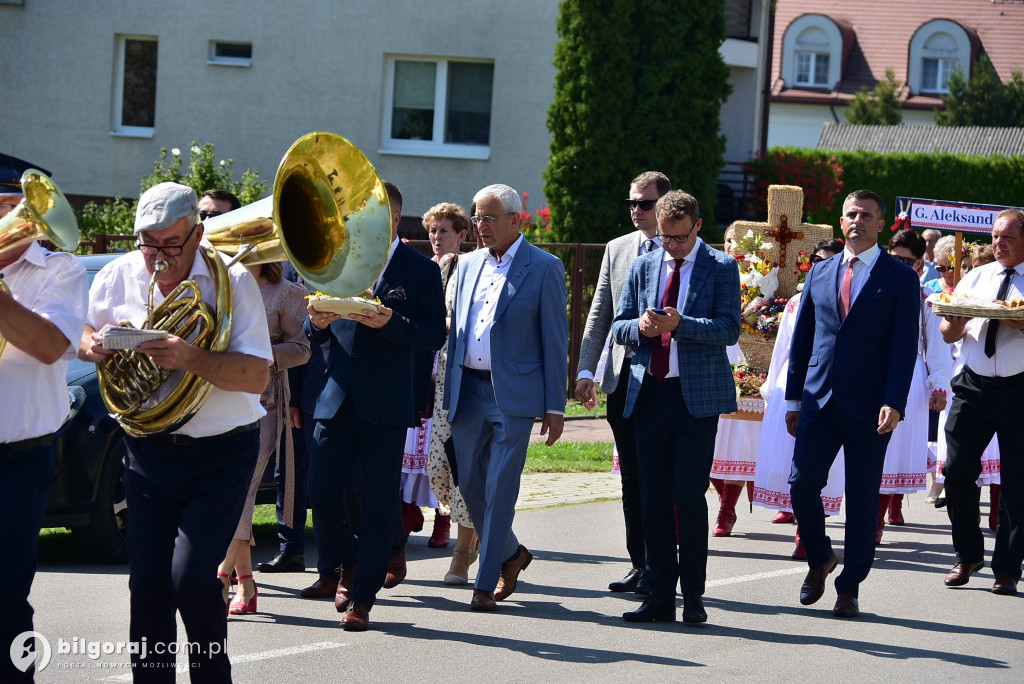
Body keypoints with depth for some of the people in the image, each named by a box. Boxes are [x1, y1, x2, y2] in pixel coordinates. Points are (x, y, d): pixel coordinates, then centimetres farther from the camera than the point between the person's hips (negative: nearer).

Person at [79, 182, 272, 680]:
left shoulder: (231, 280, -11)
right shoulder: (117, 276, 1)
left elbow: (256, 377, -18)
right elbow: (80, 340, 18)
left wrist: (190, 358, -34)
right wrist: (95, 345, -7)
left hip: (220, 455, -4)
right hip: (148, 454, 4)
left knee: (191, 579, -14)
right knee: (148, 586, 0)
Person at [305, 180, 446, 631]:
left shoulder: (420, 270, 2)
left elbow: (436, 334, -7)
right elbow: (315, 336, 15)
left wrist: (390, 322, -22)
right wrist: (316, 323, -8)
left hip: (386, 405, -4)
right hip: (336, 400, 4)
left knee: (379, 504, -1)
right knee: (320, 493, -1)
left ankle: (362, 598, 7)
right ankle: (351, 563, 26)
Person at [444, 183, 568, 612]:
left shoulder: (544, 268, -3)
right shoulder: (469, 265, 14)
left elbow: (555, 340, -3)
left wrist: (555, 406, -6)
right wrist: (450, 392, 12)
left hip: (514, 394, -6)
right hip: (468, 391, 6)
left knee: (500, 489, -6)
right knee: (469, 484, 7)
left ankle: (485, 584, 0)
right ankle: (511, 554, 29)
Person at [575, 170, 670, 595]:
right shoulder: (617, 249, 13)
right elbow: (599, 314, 14)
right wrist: (586, 369, 8)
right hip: (622, 375, 5)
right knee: (631, 476, 9)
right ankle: (639, 565, 16)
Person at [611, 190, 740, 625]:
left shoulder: (721, 268, 0)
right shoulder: (642, 267, 13)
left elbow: (729, 329, -10)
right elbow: (619, 327, 13)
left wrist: (680, 324, -23)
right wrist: (640, 327, -9)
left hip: (697, 395, -4)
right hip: (649, 393, 4)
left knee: (689, 495, -8)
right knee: (653, 499, 5)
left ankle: (693, 597, 2)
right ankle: (660, 597, 10)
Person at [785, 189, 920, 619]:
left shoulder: (900, 278, 1)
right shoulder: (820, 273, 12)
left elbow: (905, 345, -5)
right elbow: (801, 338, 15)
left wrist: (894, 404, -16)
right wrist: (794, 398, 11)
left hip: (869, 408, -3)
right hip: (820, 401, 3)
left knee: (862, 501, 1)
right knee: (802, 484, -7)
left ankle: (849, 588, 11)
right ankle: (819, 559, 19)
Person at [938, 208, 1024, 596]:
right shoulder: (975, 278, 14)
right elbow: (948, 334, 12)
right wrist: (957, 318, -10)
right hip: (973, 386, 3)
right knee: (957, 470, -3)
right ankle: (967, 556, 14)